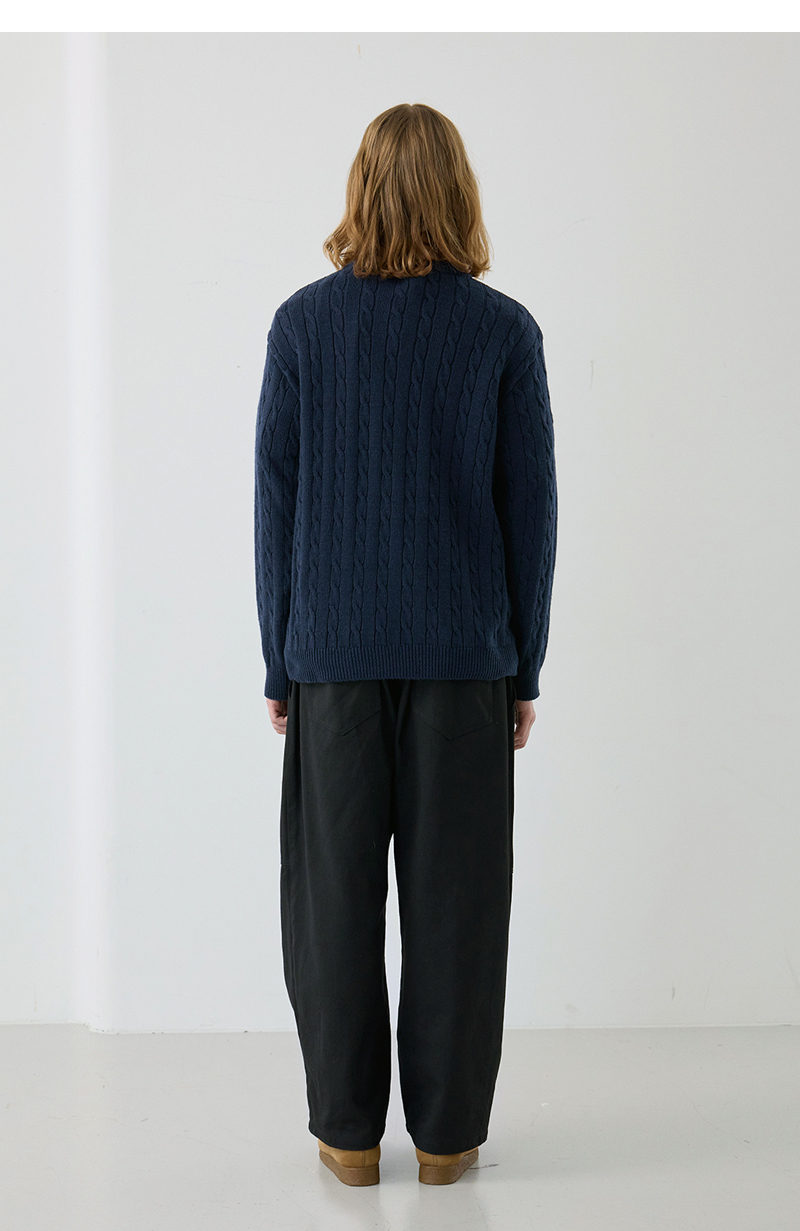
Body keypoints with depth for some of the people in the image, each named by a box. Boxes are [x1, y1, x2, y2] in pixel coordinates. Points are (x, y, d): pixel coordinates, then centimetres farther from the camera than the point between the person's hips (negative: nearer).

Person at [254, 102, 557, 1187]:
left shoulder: (302, 323, 0)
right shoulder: (504, 331, -2)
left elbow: (275, 501, 0)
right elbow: (530, 508, -1)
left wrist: (280, 662, 8)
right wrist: (524, 669, 8)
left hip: (335, 652, 0)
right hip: (465, 654, 0)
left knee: (334, 893, 9)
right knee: (453, 894, 7)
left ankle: (348, 1130, 18)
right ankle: (446, 1132, 18)